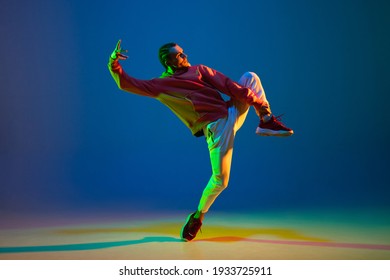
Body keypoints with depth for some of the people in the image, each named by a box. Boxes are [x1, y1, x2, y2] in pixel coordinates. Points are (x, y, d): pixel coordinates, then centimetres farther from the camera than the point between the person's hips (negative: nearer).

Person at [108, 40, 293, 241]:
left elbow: (226, 85, 7)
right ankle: (197, 216, 10)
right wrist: (114, 65, -13)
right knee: (220, 179, -13)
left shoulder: (199, 70, 17)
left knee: (250, 77, 2)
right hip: (216, 127, -5)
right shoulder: (160, 85, 8)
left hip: (232, 113, 5)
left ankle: (267, 121, 2)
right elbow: (127, 83, 6)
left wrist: (256, 101, 0)